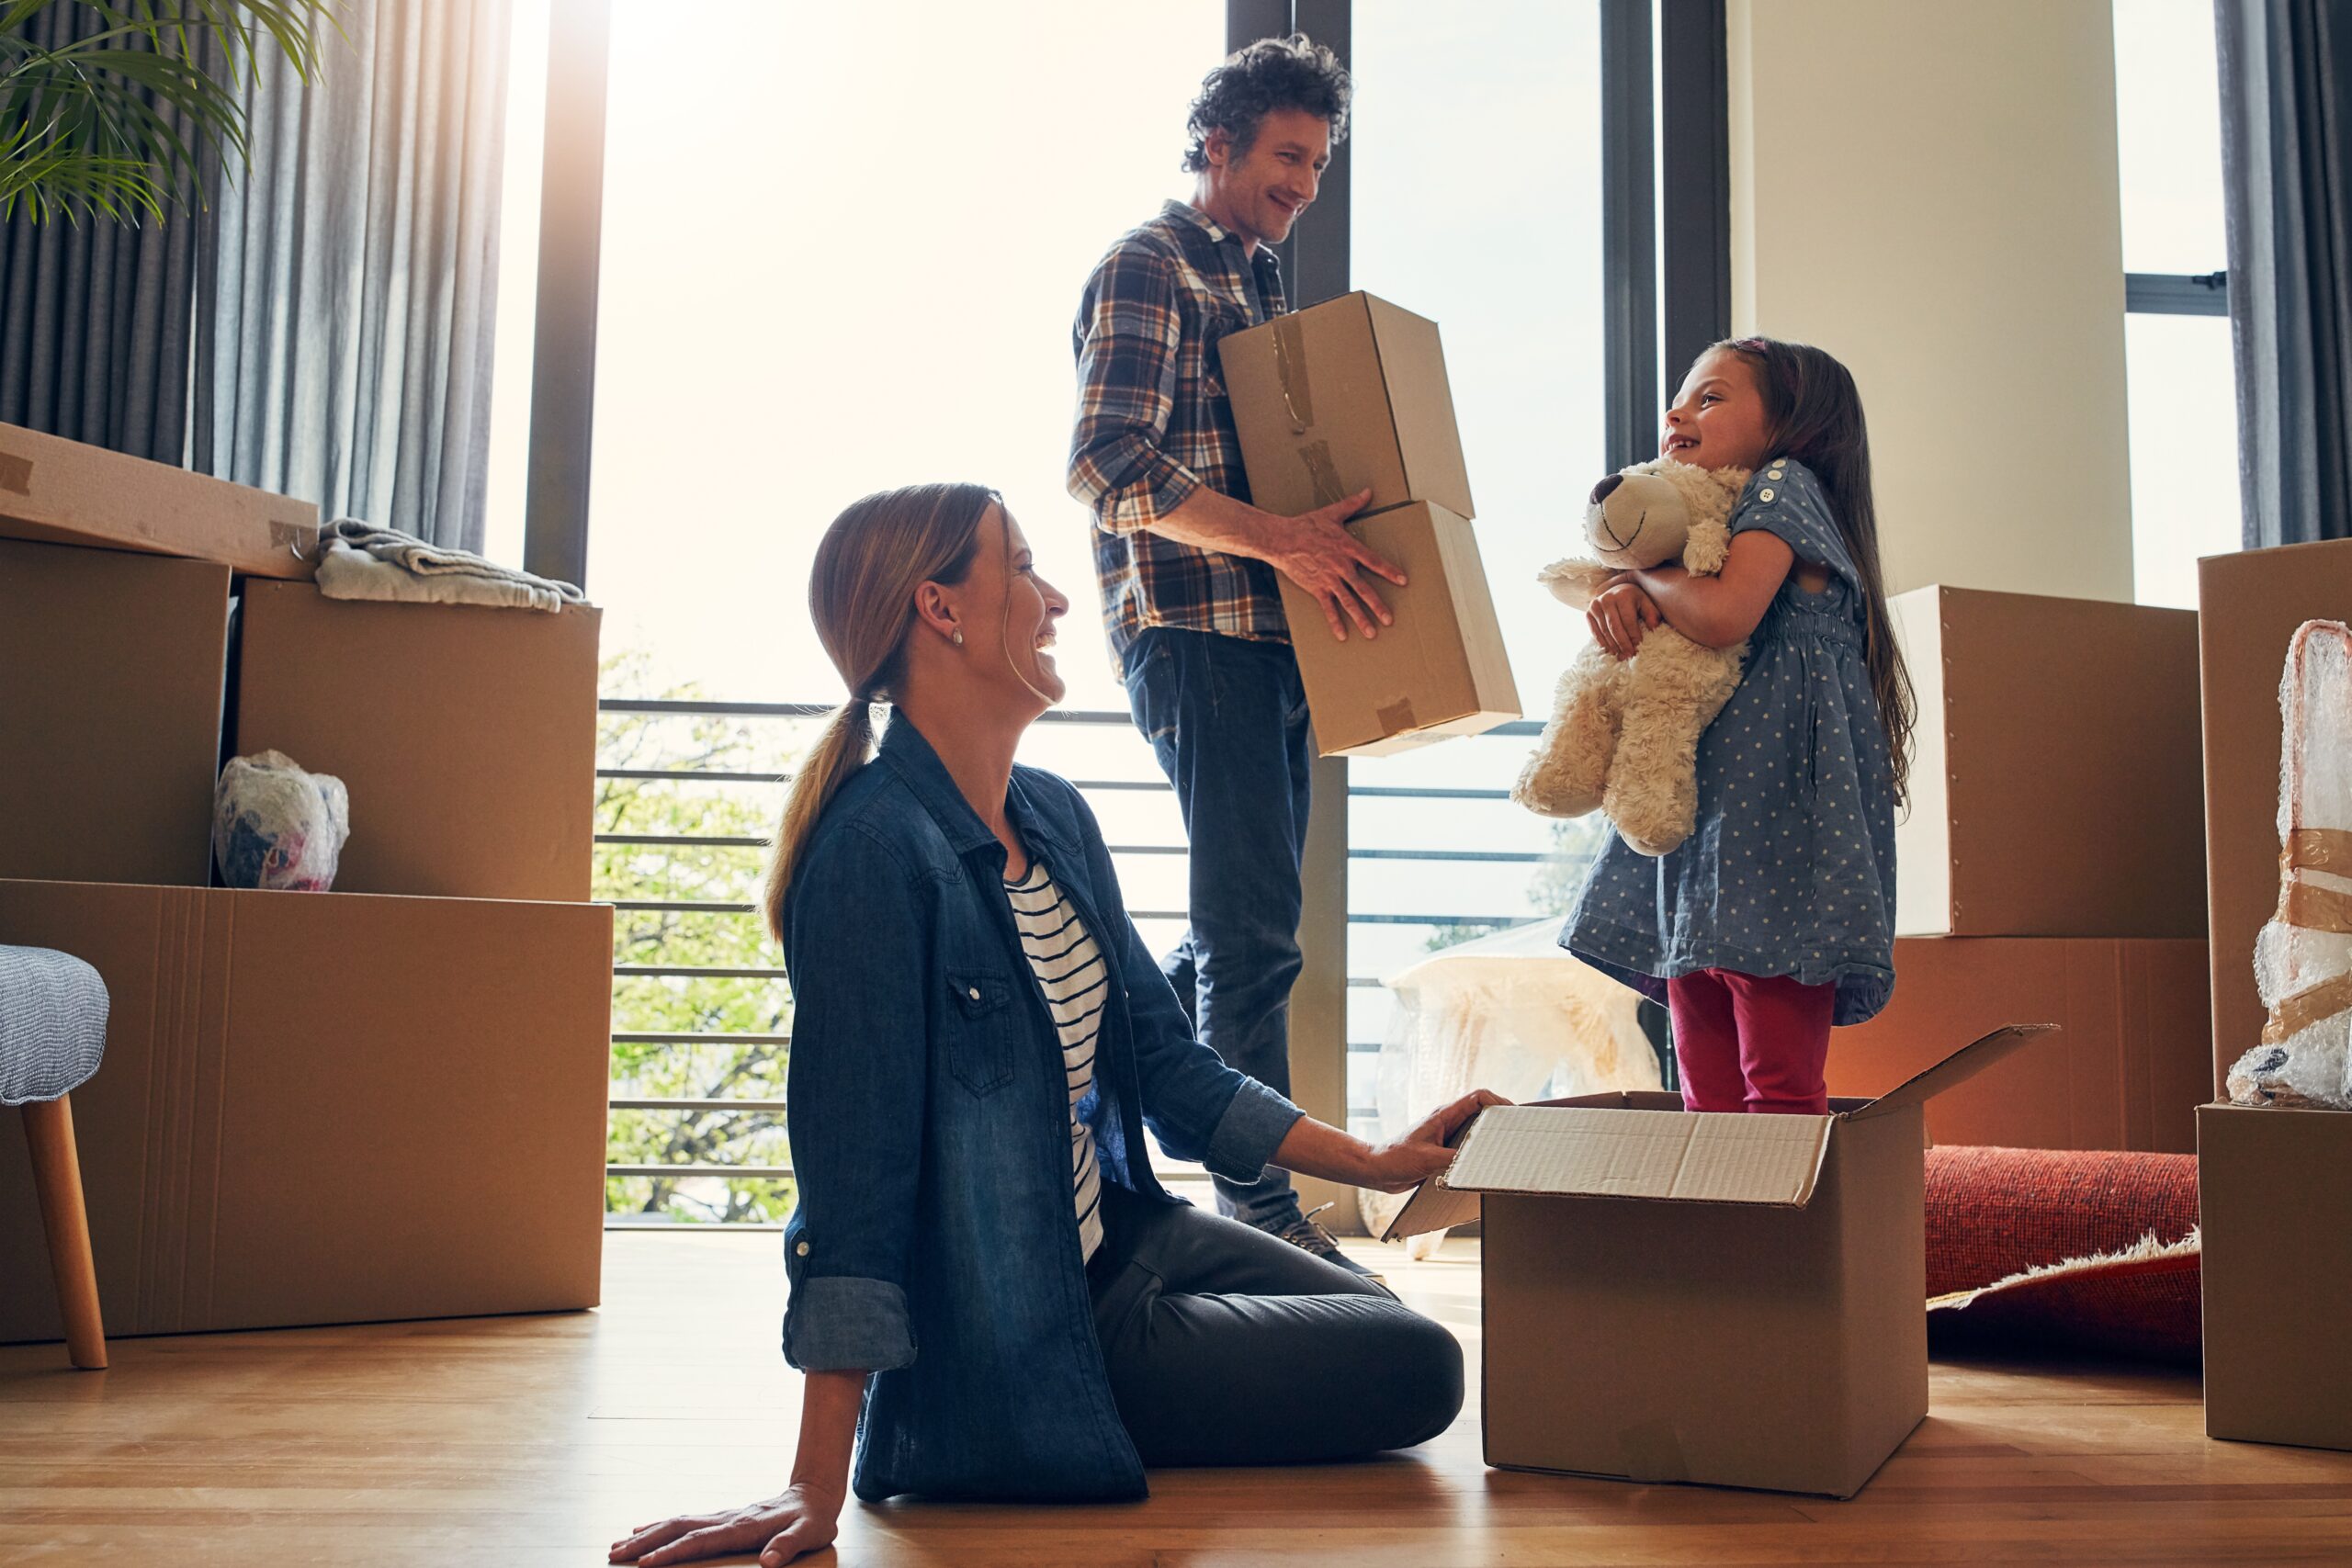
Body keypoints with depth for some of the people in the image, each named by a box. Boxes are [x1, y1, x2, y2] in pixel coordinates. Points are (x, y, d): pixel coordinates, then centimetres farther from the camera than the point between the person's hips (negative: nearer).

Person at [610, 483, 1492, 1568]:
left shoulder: (1055, 817, 3)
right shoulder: (878, 848, -25)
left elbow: (1165, 1061, 10)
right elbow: (855, 1170, -28)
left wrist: (1376, 1164, 5)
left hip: (1111, 1239, 9)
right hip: (1007, 1341, -9)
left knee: (1386, 1326, 21)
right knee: (1416, 1373, -5)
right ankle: (1076, 1438, 6)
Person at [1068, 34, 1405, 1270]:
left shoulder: (1259, 283, 23)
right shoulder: (1147, 270, -5)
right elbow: (1110, 463, -18)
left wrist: (1334, 535, 10)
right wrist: (1282, 537, -24)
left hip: (1273, 635, 9)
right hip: (1194, 630, -9)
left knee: (1243, 925, 13)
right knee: (1252, 933, -8)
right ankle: (1262, 1209, 0)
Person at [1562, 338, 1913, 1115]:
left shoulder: (1785, 485, -1)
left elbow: (1724, 614, -17)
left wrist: (1642, 571, 2)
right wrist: (1622, 596, -1)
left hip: (1780, 796, -9)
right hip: (1695, 797, 9)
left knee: (1779, 1080, -11)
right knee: (1707, 1092, 6)